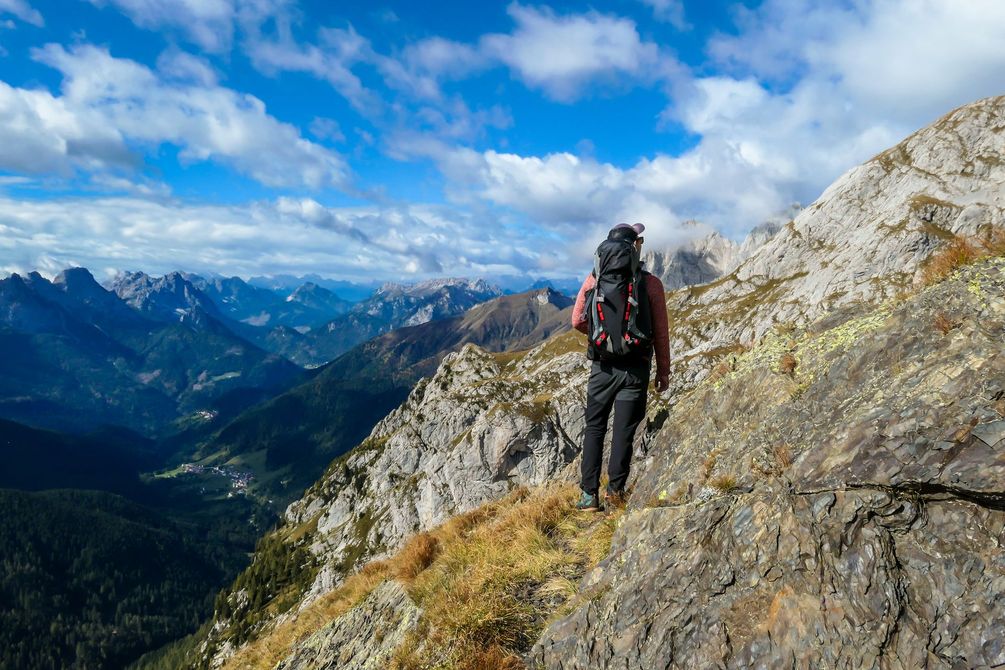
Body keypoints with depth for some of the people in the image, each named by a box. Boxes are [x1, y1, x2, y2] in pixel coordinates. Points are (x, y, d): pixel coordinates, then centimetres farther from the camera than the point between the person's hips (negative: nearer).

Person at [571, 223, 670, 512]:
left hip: (602, 366, 2)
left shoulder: (594, 279, -2)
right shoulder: (651, 283, -6)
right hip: (635, 368, -1)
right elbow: (660, 332, -2)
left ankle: (589, 494, 9)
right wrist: (663, 371, 7)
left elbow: (577, 321, 1)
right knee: (624, 430, 6)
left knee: (594, 428, 10)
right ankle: (615, 488, 3)